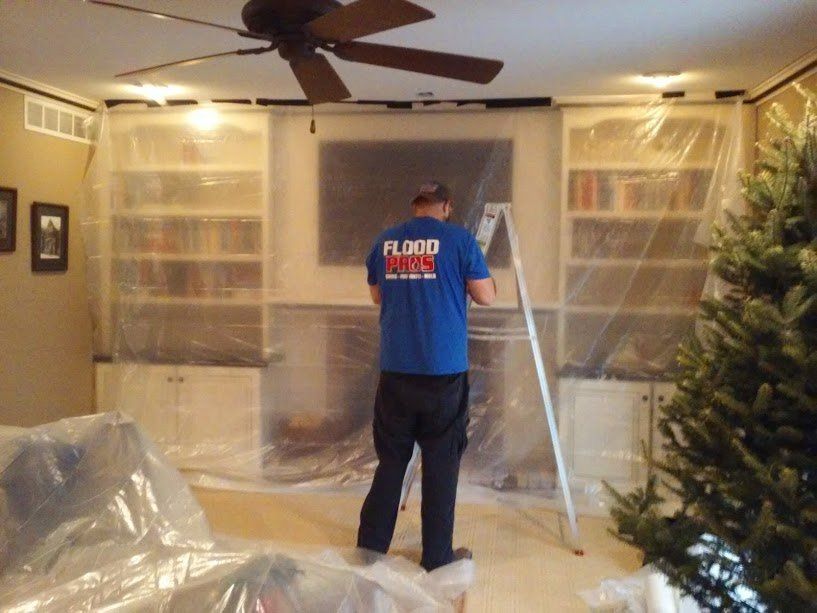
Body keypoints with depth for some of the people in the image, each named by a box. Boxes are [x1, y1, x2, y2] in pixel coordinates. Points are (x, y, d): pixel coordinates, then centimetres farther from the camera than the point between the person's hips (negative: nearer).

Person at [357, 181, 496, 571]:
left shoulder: (384, 242, 8)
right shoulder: (459, 240, -3)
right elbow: (486, 297, 1)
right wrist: (472, 279, 21)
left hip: (396, 370, 3)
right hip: (444, 371, -3)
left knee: (391, 459, 13)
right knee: (441, 462, 7)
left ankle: (369, 548, 20)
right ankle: (437, 558, 17)